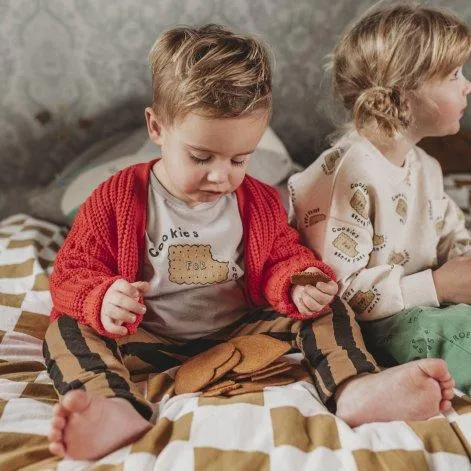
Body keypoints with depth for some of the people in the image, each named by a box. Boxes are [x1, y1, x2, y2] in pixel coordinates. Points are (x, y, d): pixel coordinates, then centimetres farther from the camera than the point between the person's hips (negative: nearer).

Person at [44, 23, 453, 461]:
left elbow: (281, 259, 7)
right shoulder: (117, 200, -9)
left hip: (240, 332, 2)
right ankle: (115, 407, -55)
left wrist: (298, 286, -19)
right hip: (150, 340, -1)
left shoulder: (260, 202, -1)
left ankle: (353, 388, -39)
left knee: (326, 309, -11)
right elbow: (73, 273, -6)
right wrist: (102, 300, -30)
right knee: (68, 329, -25)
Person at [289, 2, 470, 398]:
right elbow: (339, 289, -25)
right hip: (362, 326, -8)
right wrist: (436, 286, -22)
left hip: (420, 305, 9)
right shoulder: (349, 173, -22)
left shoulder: (425, 167, 9)